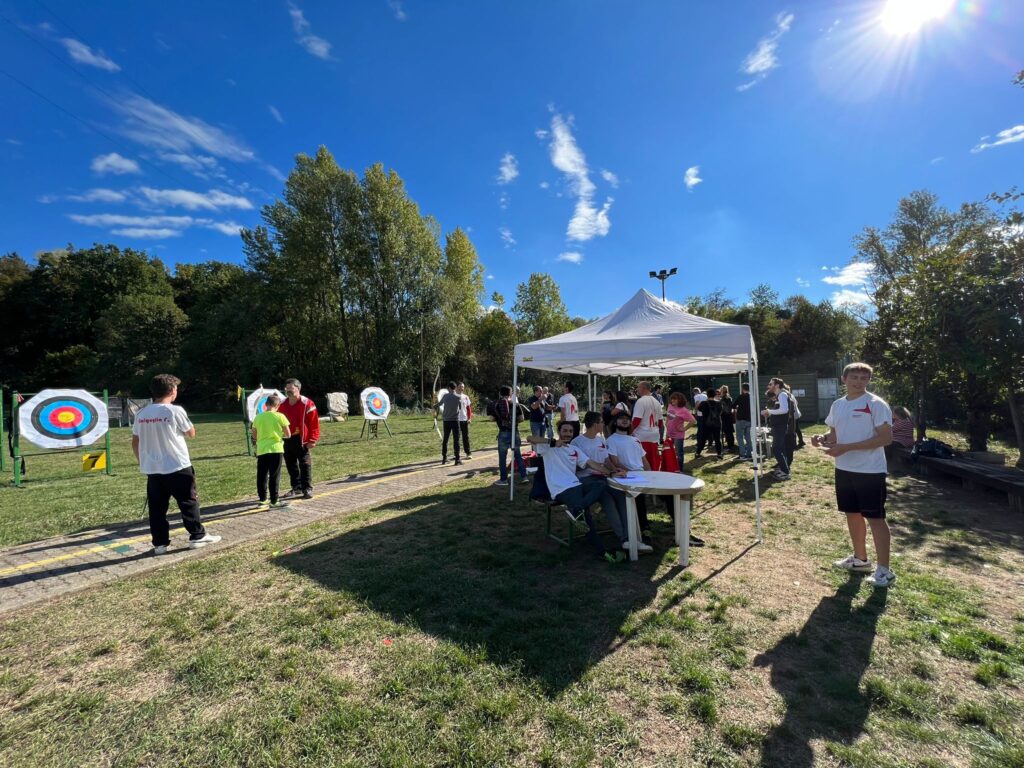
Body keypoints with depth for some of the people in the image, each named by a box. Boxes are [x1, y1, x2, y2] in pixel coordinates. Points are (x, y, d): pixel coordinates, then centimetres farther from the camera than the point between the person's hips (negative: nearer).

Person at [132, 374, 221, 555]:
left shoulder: (141, 414, 4)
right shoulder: (175, 411, -13)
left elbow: (135, 443, 10)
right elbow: (191, 433, -1)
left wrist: (142, 462, 20)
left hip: (152, 469, 5)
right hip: (178, 468, -5)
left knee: (157, 508, 11)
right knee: (189, 503, 7)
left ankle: (160, 544, 16)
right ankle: (197, 536, 14)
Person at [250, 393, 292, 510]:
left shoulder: (258, 417, 2)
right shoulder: (280, 416, -6)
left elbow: (254, 436, 10)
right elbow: (288, 434, -3)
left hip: (261, 450, 3)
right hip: (275, 449, -3)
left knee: (261, 476, 13)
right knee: (274, 476, 1)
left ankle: (263, 500, 21)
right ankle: (274, 501, 4)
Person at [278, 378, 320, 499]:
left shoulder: (307, 404, -10)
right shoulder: (282, 405, 9)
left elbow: (314, 423, -11)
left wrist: (312, 440, -14)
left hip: (301, 440, -6)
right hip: (286, 440, 6)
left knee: (305, 465, -3)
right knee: (291, 465, 13)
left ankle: (307, 488, 4)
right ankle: (296, 487, 26)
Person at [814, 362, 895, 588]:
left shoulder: (875, 404, -13)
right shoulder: (838, 405, 9)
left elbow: (886, 437, -18)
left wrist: (846, 447, -24)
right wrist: (822, 439, -6)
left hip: (870, 471, -7)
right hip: (844, 469, 7)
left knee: (875, 518, 1)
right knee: (852, 514, 16)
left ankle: (885, 570, 14)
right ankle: (860, 559, 33)